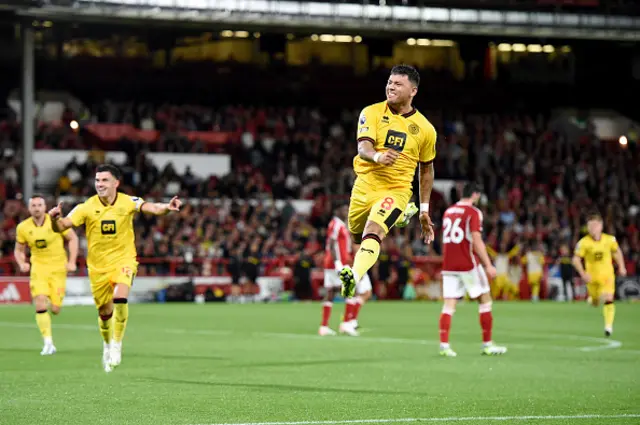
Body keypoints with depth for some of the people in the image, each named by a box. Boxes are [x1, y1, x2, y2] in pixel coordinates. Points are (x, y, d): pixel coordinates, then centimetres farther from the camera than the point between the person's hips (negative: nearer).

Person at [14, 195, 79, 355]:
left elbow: (73, 238, 2)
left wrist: (72, 262, -6)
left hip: (58, 269, -1)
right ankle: (48, 343, -11)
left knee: (55, 309, -4)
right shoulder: (23, 228, -2)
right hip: (38, 269, 1)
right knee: (40, 306, -17)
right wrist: (22, 264, -10)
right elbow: (19, 250, 11)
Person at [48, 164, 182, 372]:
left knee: (120, 297, -27)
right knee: (105, 312, 8)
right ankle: (107, 345, 37)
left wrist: (167, 207, -44)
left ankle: (117, 344, -12)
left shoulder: (128, 202, -9)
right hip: (98, 265, 2)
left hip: (123, 259, -2)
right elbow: (61, 226, -11)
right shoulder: (87, 207, -7)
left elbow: (152, 208, -23)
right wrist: (55, 218, -35)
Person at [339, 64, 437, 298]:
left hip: (396, 190, -3)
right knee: (357, 235, 21)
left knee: (372, 233, -28)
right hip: (365, 186, 3)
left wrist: (425, 210, 13)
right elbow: (363, 147, -19)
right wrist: (377, 156, -44)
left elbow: (426, 169, 12)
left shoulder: (425, 129, -1)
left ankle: (354, 278, -44)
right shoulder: (372, 113, -4)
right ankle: (401, 215, 47)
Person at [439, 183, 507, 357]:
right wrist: (488, 265, -16)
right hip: (468, 263, -6)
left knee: (449, 304, 2)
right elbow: (476, 241, -16)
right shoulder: (473, 212, -8)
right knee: (485, 300, 7)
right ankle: (487, 344, 9)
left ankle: (444, 345, -11)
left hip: (448, 264, 6)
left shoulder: (448, 211, 13)